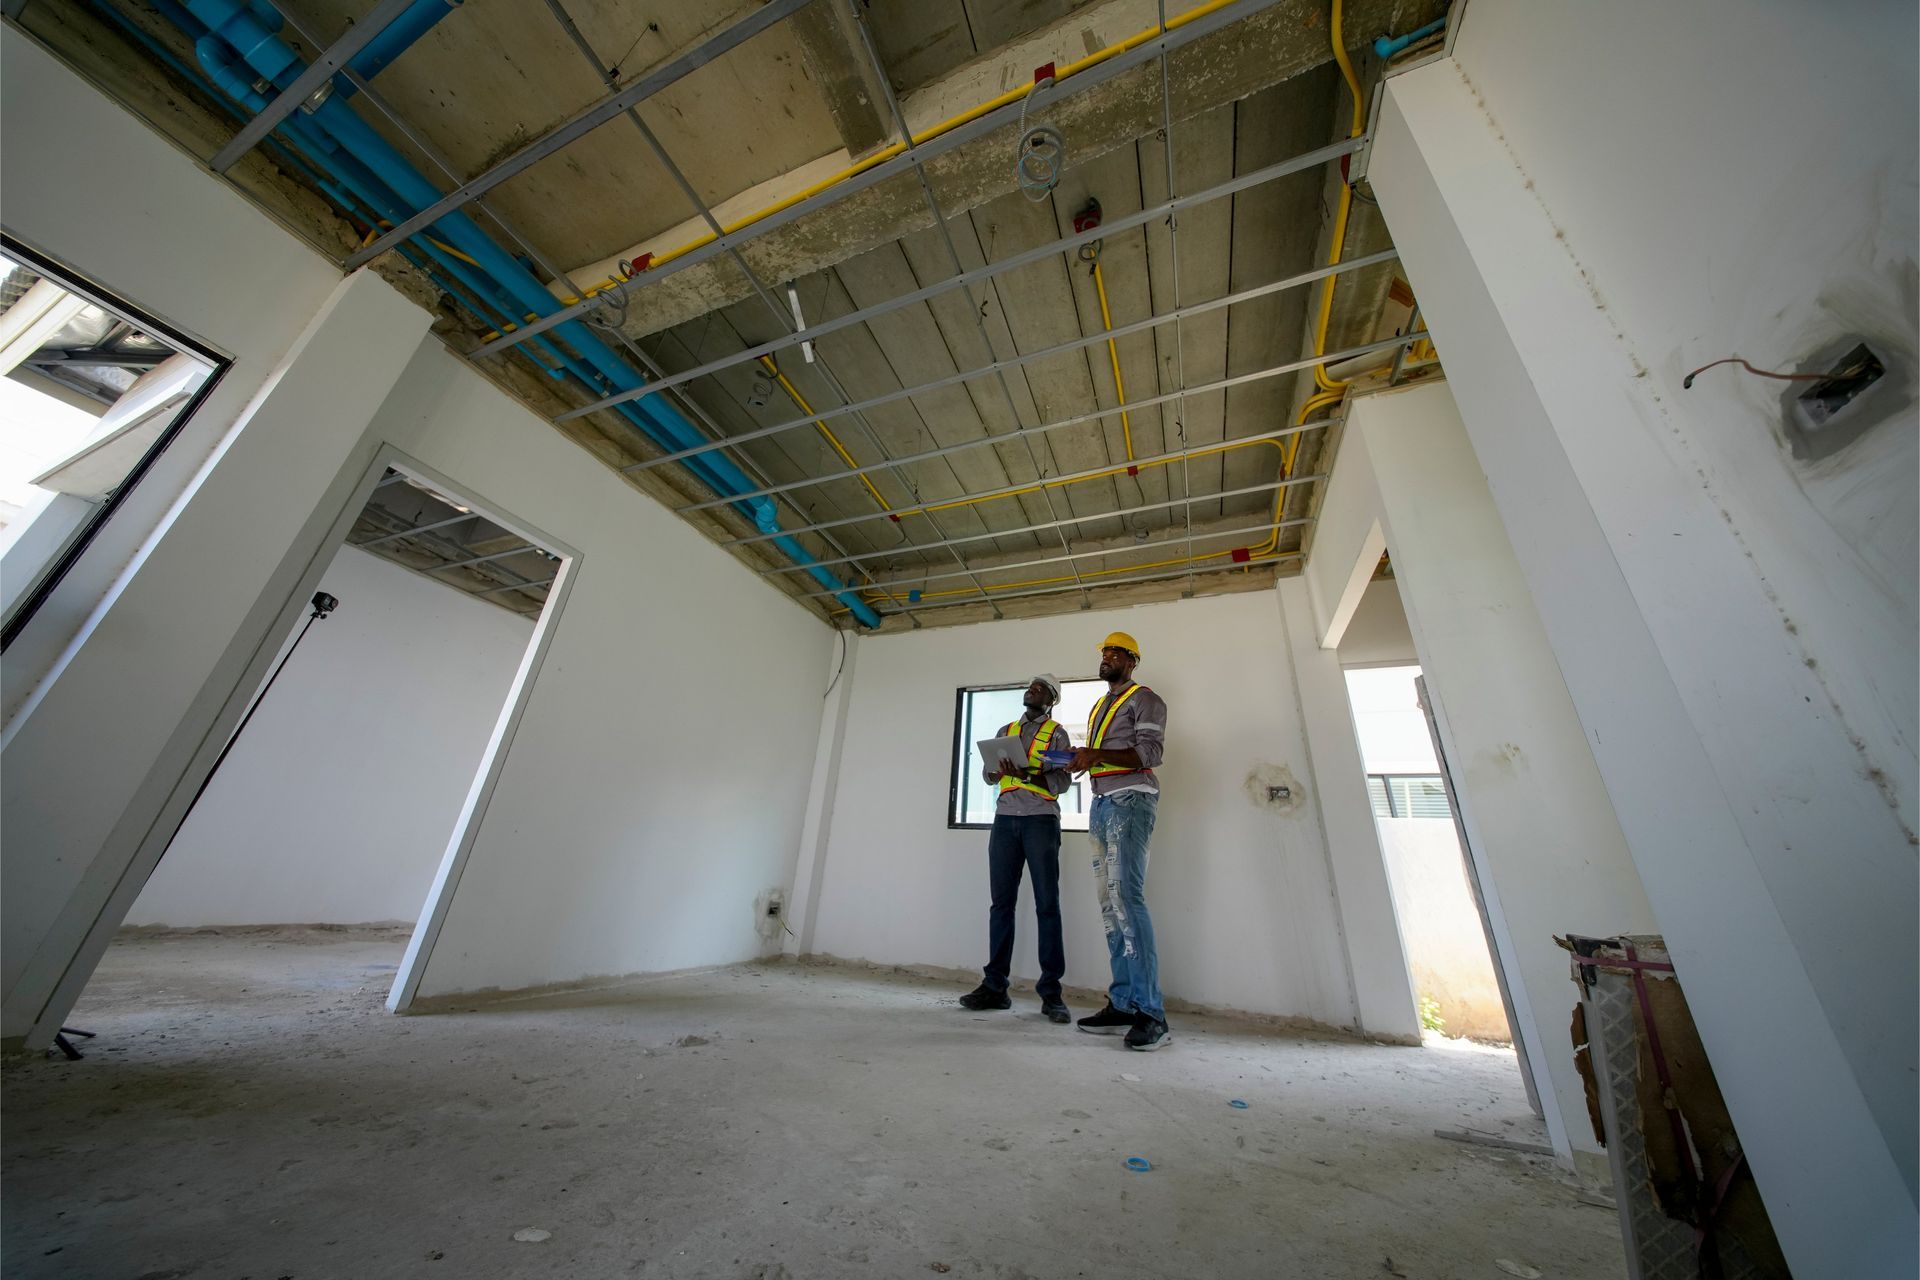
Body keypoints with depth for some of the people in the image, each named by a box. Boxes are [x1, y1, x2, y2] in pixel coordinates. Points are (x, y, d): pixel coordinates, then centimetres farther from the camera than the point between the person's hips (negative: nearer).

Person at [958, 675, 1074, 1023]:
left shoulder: (1056, 733, 8)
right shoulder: (1006, 731, 19)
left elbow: (1063, 781, -1)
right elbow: (989, 772, 15)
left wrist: (1031, 775, -19)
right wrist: (1003, 769, -7)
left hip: (1041, 820, -3)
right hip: (1005, 819, 3)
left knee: (1047, 904, -3)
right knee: (1001, 902, 3)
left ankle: (1051, 992, 3)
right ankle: (995, 986, 9)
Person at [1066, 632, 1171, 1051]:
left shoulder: (1144, 699, 2)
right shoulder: (1099, 707, 24)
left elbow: (1150, 752, -11)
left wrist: (1098, 755, -21)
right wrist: (1079, 763, 4)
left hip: (1130, 800, -7)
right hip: (1101, 803, 8)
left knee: (1126, 895, -18)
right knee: (1109, 903, 3)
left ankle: (1151, 1013, -14)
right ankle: (1123, 1005, 7)